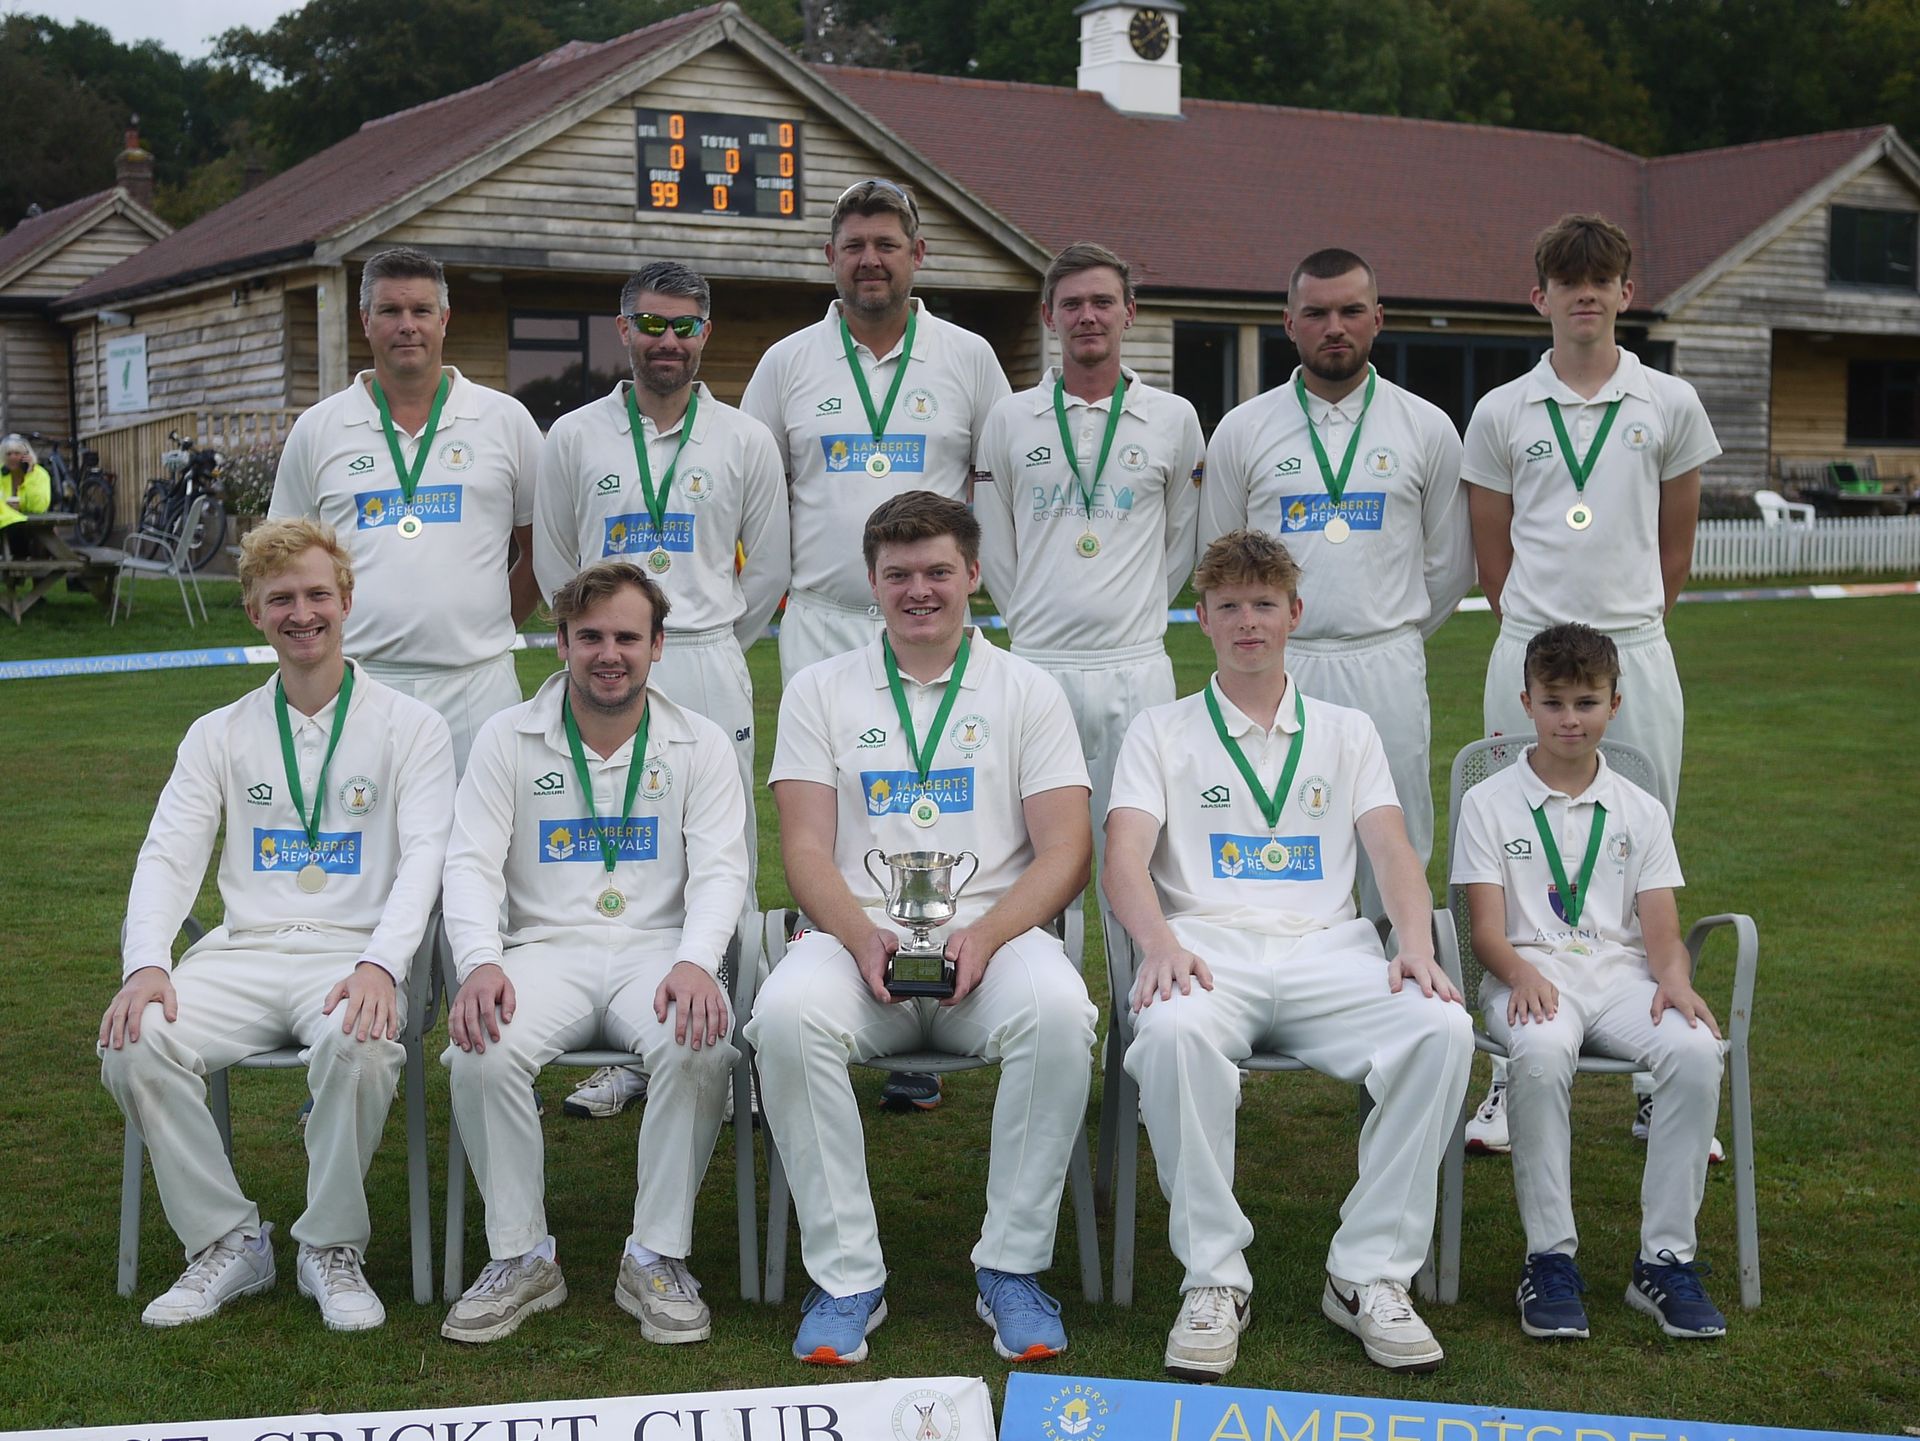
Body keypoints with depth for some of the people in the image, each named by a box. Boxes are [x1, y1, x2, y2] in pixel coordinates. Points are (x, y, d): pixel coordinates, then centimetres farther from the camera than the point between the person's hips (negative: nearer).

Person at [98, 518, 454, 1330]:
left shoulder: (409, 728, 7)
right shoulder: (220, 735, 16)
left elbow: (423, 859, -4)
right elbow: (168, 857, 8)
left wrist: (381, 965, -24)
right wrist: (145, 964, -13)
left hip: (355, 952, -3)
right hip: (243, 951, 3)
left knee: (358, 1046, -36)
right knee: (135, 1045, -26)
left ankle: (333, 1247, -13)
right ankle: (227, 1242, -8)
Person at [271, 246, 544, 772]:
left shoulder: (505, 419, 7)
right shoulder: (316, 429, 9)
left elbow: (542, 550, 14)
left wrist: (491, 627, 8)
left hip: (476, 686, 0)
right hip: (353, 684, 0)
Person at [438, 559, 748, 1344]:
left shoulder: (700, 744, 8)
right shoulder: (508, 738, 9)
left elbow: (720, 869, -1)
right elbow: (471, 863, 1)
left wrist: (696, 962, -22)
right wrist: (480, 963, -19)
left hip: (656, 947, 0)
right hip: (546, 948, 1)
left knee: (700, 1048, -33)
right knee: (481, 1054, -30)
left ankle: (658, 1258, -16)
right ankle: (521, 1257, -11)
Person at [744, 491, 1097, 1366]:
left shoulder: (1028, 693, 12)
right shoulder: (820, 692, 14)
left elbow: (1064, 854, 3)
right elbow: (806, 849, 5)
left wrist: (984, 935, -15)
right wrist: (862, 936, -15)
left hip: (993, 932, 0)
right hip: (857, 936, 1)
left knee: (1058, 1012, -34)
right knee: (787, 1015, -33)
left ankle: (1012, 1268, -18)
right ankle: (846, 1276, -20)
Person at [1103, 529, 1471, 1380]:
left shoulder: (1346, 731, 23)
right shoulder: (1161, 732, 17)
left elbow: (1393, 852, 9)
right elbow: (1124, 862, 2)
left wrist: (1416, 947, -12)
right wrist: (1161, 944, -20)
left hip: (1326, 948, 2)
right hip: (1208, 944, -2)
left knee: (1442, 1028, -29)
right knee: (1173, 1032, -38)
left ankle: (1371, 1275, -19)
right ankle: (1214, 1277, -24)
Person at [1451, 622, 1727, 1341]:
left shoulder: (1640, 811, 17)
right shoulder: (1490, 802, 9)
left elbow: (1661, 929, 8)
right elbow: (1488, 928, 0)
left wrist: (1675, 979, -14)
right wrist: (1522, 974, -22)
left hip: (1620, 974, 3)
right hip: (1528, 975, -3)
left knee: (1696, 1050, -30)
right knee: (1541, 1054, -38)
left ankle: (1666, 1259, -21)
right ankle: (1550, 1257, -27)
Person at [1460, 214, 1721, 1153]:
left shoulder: (1669, 405, 5)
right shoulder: (1501, 413, 4)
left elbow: (1676, 547, 12)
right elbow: (1492, 553, 10)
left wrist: (1629, 623, 12)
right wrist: (1540, 629, 10)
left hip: (1637, 654, 0)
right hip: (1527, 656, 0)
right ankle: (1512, 1077, 11)